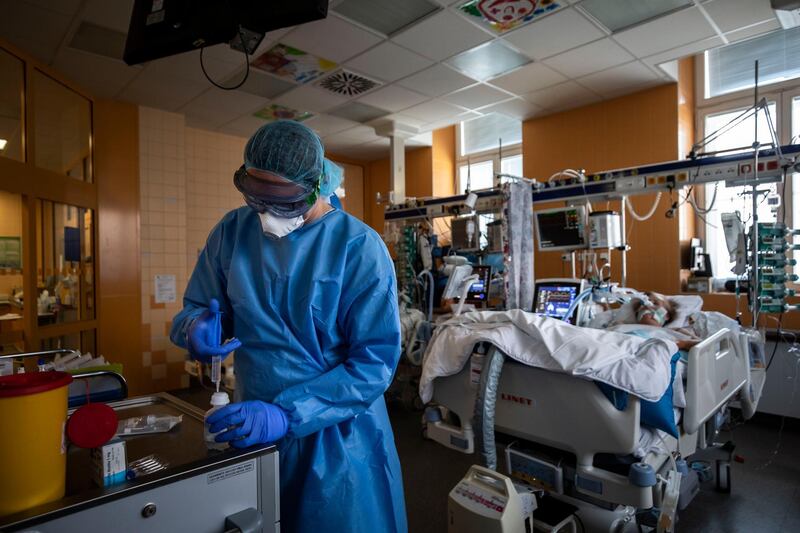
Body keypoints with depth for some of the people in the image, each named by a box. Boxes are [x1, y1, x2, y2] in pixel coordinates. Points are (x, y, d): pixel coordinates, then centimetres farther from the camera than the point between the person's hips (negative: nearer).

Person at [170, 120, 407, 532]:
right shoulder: (231, 231, -4)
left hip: (339, 436, -3)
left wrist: (288, 414, -25)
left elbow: (375, 361, -19)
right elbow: (193, 310, 6)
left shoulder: (359, 247, -17)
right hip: (252, 429, 4)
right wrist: (197, 330, -18)